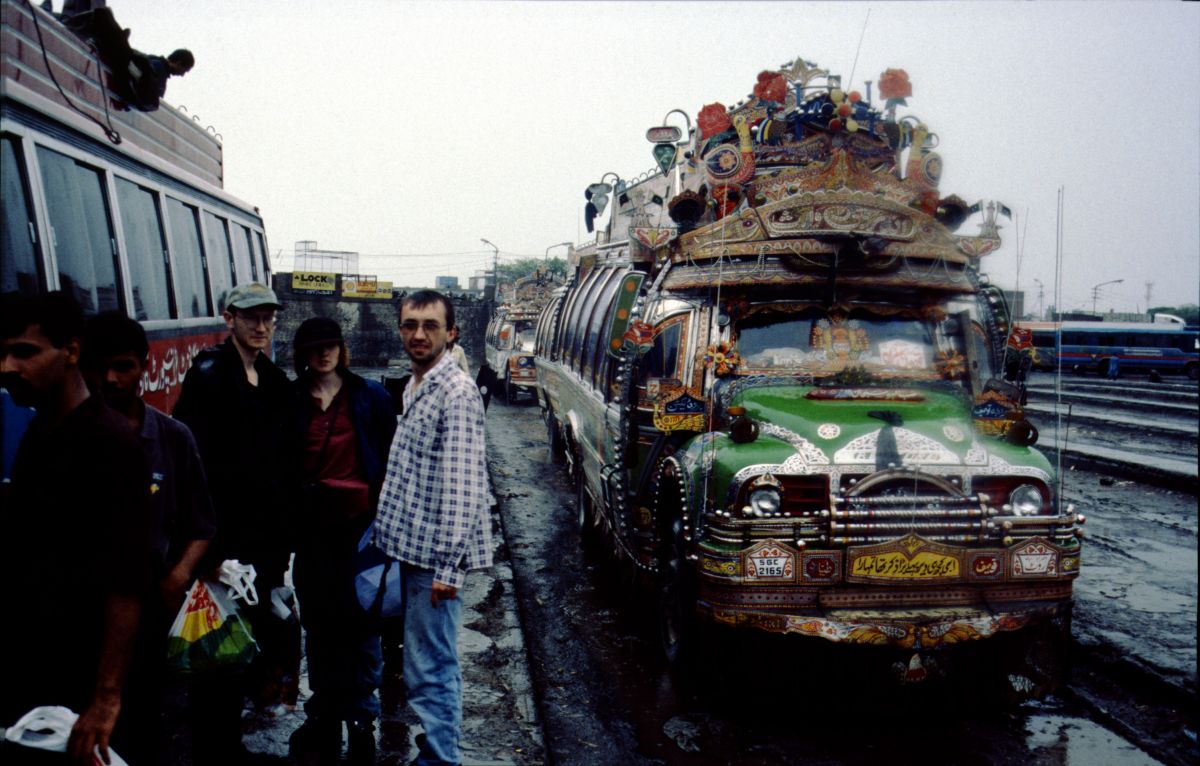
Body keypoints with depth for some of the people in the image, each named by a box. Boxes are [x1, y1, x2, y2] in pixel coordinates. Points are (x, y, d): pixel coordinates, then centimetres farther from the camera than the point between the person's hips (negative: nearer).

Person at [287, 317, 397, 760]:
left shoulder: (369, 396, 0)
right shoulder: (292, 402, 4)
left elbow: (390, 457, 1)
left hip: (360, 521, -2)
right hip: (312, 525, 2)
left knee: (361, 621, 3)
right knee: (318, 622, 12)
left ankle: (361, 719, 17)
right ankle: (324, 716, 26)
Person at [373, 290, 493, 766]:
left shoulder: (456, 393, -17)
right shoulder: (414, 387, 13)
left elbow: (463, 486, -21)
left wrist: (448, 565, -23)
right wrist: (388, 530, 18)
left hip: (435, 554, -9)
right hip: (413, 547, 9)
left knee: (428, 669, -4)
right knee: (434, 660, 20)